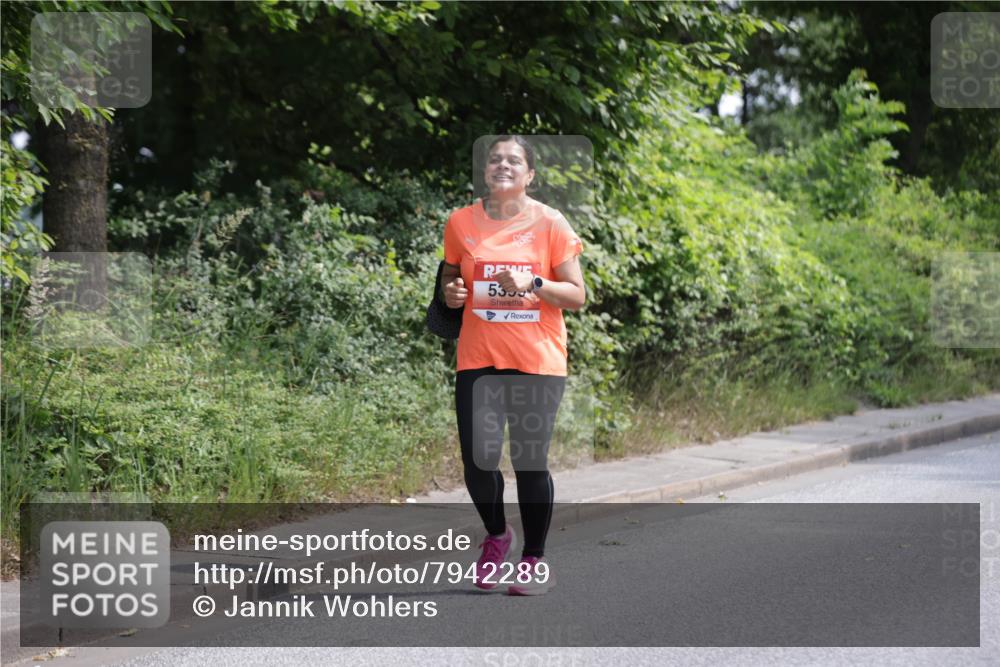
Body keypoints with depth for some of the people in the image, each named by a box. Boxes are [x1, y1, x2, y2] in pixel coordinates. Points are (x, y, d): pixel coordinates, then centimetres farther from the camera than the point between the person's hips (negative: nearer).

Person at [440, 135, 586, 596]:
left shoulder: (550, 224, -1)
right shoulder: (461, 223, 5)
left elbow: (577, 296, 0)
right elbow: (450, 278, 19)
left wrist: (533, 284, -17)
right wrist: (451, 293, -4)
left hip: (537, 362, -2)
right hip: (478, 360, 2)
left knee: (529, 462, -1)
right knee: (477, 460, -6)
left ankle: (535, 561, 17)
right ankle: (496, 535, 24)